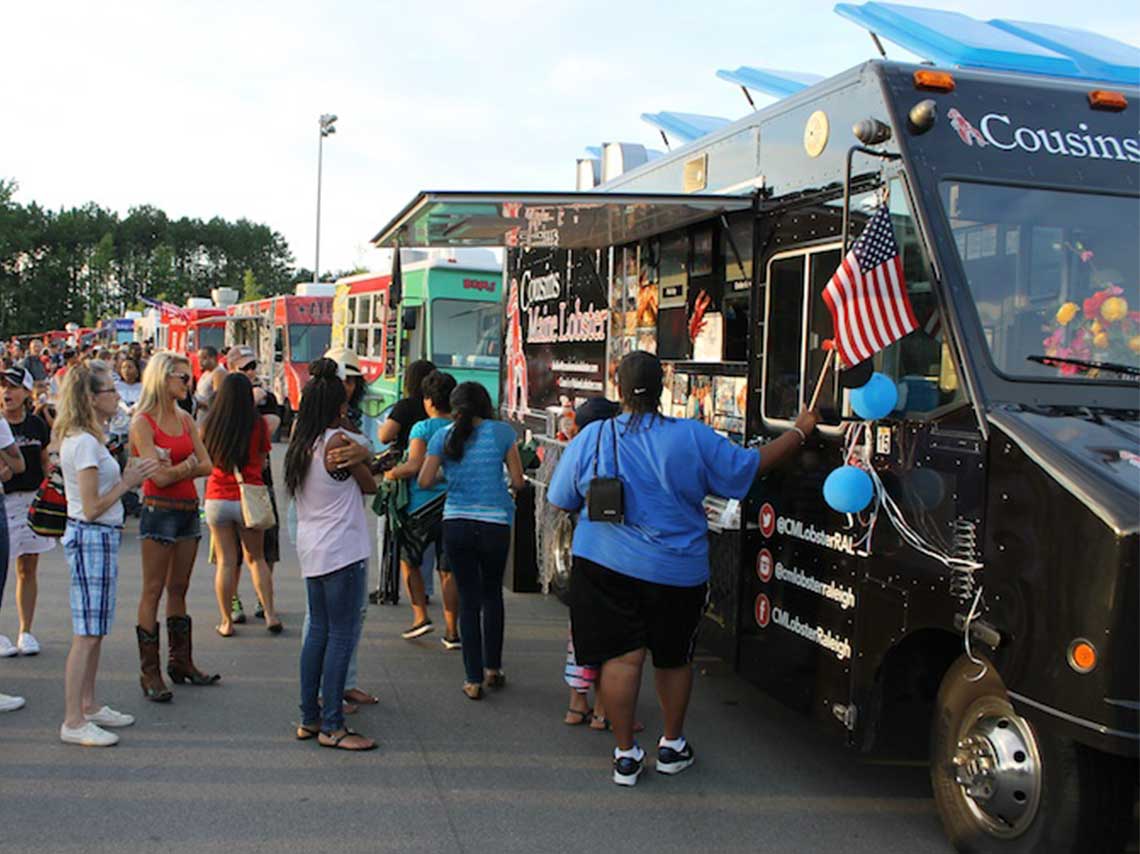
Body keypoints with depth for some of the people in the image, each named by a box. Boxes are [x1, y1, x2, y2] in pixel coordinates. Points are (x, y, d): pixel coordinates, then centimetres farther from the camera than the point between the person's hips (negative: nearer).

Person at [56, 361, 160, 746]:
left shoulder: (81, 438, 13)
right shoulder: (85, 443, -17)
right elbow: (92, 508, -19)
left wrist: (128, 476, 8)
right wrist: (128, 481, -13)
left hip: (98, 537, 10)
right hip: (92, 537, -10)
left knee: (94, 631, 16)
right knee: (87, 634, -6)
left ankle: (88, 706, 26)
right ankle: (73, 722, 0)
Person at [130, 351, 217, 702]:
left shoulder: (185, 419, 10)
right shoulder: (142, 422, -9)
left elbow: (206, 465, 4)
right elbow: (159, 476, -16)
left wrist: (176, 469, -11)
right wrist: (189, 464, -3)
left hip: (188, 510, 6)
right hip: (159, 511, -6)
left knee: (178, 589, 14)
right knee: (153, 591, 0)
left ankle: (181, 663, 23)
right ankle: (149, 673, 5)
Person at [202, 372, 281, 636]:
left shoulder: (210, 424, -4)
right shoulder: (259, 424, -8)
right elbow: (262, 463, 1)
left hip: (217, 499, 1)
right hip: (249, 498, 0)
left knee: (225, 562, 7)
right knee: (256, 558, 14)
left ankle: (226, 621, 12)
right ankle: (270, 615, 10)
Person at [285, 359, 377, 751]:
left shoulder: (300, 442, 9)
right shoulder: (337, 440, -14)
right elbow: (369, 485, -5)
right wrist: (359, 458, 13)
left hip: (311, 550, 8)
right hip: (341, 549, -8)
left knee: (318, 631, 14)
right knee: (341, 634, -3)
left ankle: (309, 718, 20)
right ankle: (331, 726, 0)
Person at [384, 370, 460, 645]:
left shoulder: (423, 428, -10)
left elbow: (415, 466, -20)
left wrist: (391, 473, -5)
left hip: (423, 506, -4)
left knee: (409, 560, 17)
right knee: (448, 570, 8)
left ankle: (421, 616, 10)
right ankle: (451, 631, 9)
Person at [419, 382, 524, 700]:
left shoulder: (443, 436, 1)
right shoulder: (502, 432, -2)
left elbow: (425, 481, -1)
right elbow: (518, 481, -3)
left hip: (456, 525, 1)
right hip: (494, 525, 0)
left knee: (468, 599, 8)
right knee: (492, 594, 20)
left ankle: (474, 680, 9)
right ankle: (493, 668, 26)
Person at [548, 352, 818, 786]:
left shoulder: (591, 438, -6)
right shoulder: (693, 437, -7)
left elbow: (563, 503, 3)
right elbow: (752, 465, 1)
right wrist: (800, 430, 15)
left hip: (605, 566, -1)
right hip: (678, 571, 1)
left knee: (623, 656, 4)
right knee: (674, 658, 17)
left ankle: (625, 755, 7)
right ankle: (672, 745, 32)